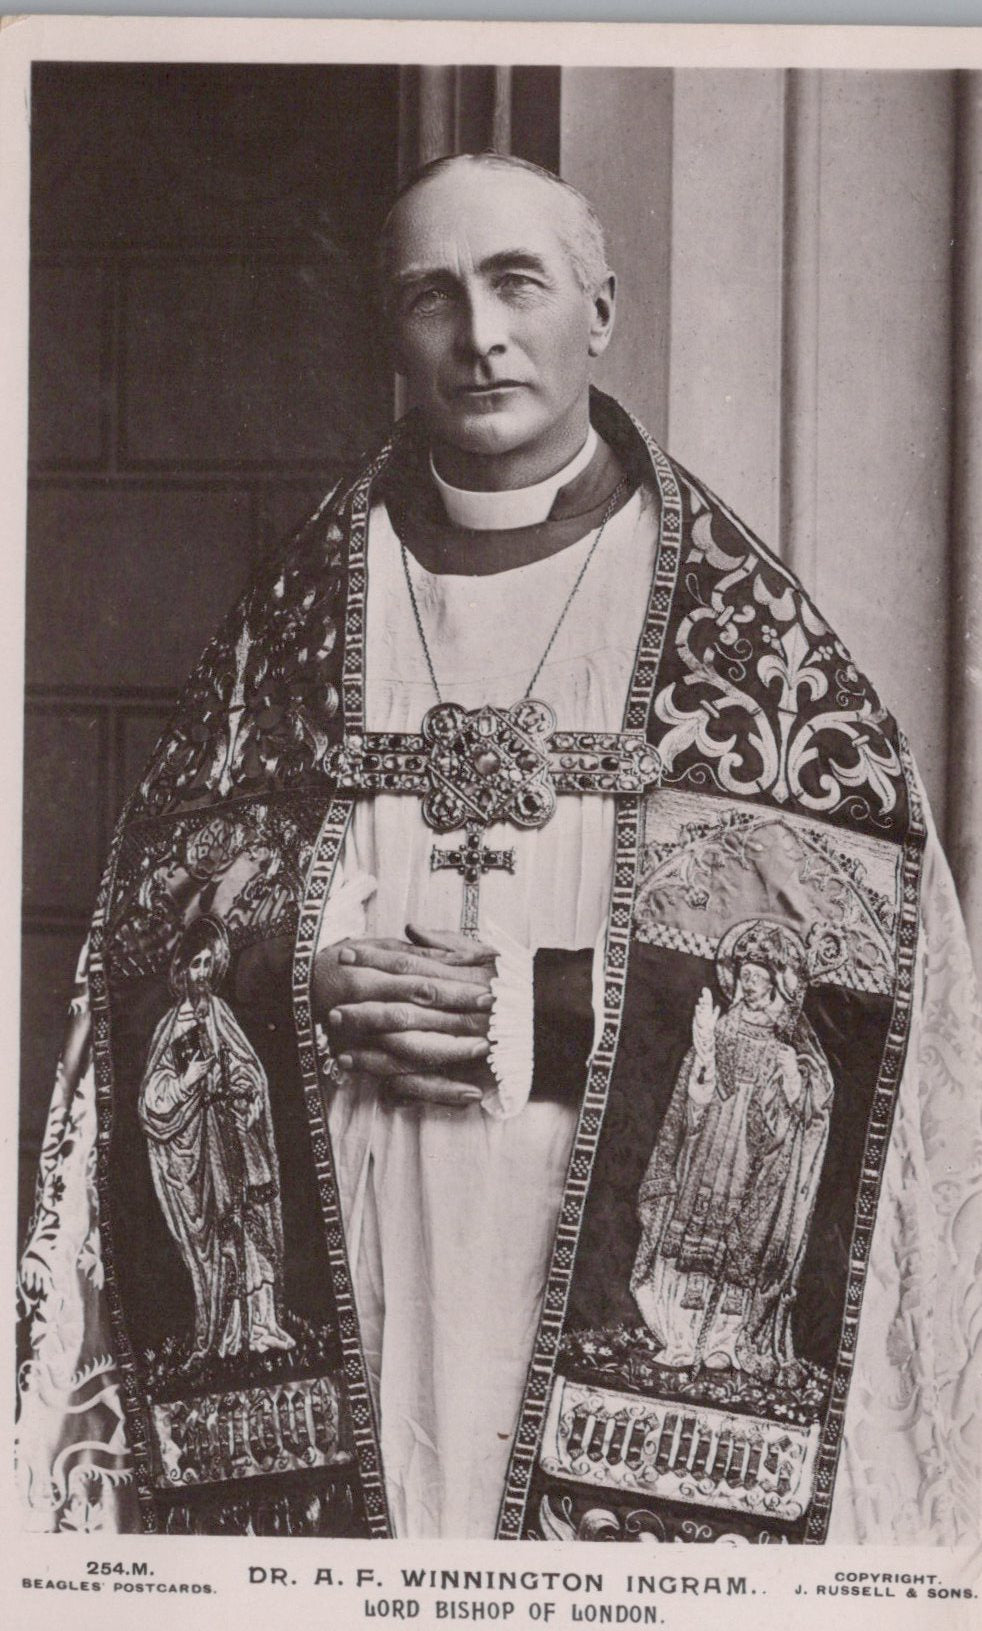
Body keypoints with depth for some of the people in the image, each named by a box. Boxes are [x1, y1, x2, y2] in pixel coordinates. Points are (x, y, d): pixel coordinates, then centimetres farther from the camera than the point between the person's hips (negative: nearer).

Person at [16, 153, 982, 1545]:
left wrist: (542, 1014, -12)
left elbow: (859, 923, -4)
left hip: (627, 1277, -1)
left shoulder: (730, 600, 2)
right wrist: (316, 987, -9)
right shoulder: (308, 598, 10)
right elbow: (158, 891, 11)